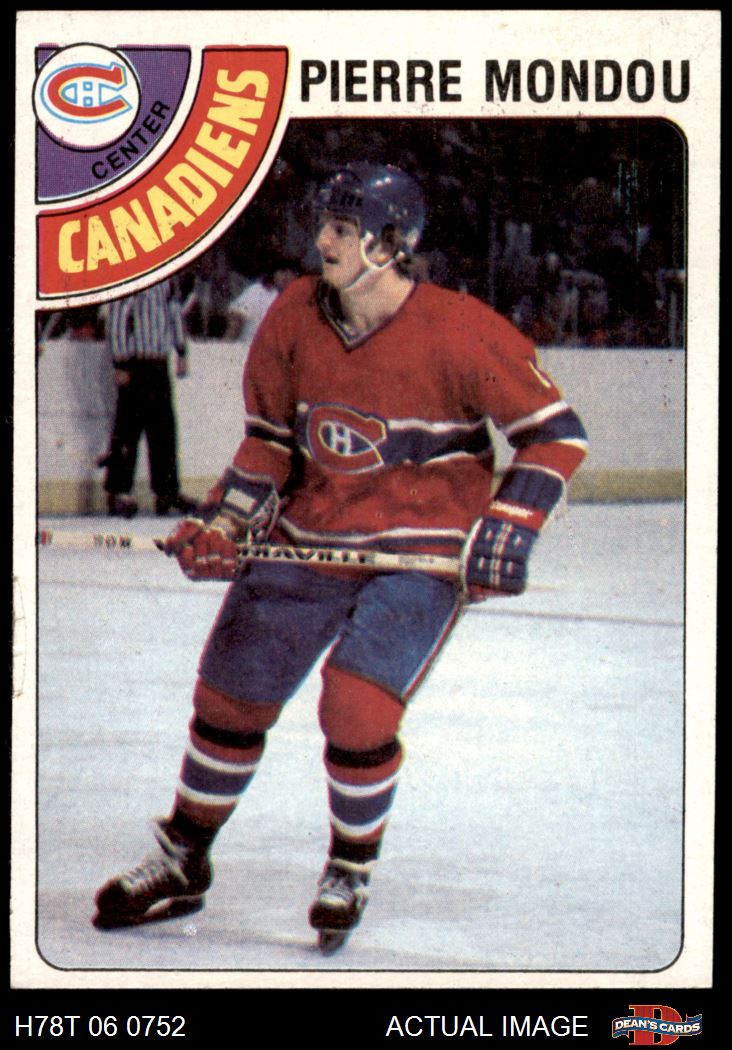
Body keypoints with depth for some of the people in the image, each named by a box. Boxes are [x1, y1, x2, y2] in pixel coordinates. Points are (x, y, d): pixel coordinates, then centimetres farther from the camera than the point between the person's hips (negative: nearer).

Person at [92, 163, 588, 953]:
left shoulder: (458, 334, -19)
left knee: (356, 708, -19)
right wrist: (222, 524, -3)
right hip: (310, 532, 5)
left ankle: (351, 873, 9)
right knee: (230, 696, 9)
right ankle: (182, 865, 31)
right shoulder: (294, 318, -4)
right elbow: (270, 438, 9)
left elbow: (555, 435, -11)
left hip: (424, 550, -5)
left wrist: (506, 531, -18)